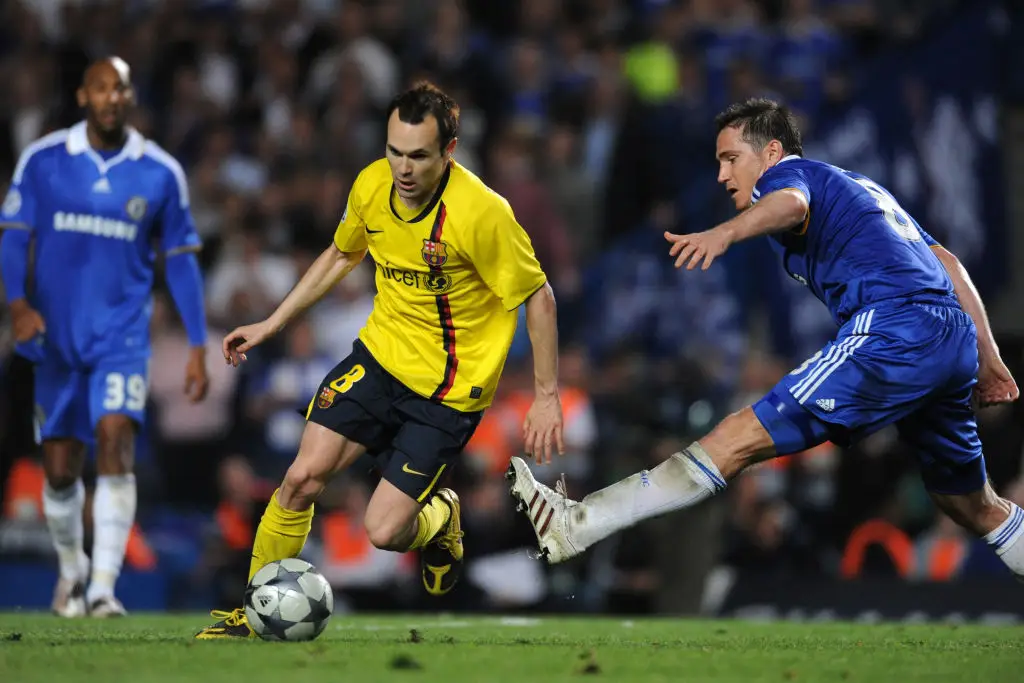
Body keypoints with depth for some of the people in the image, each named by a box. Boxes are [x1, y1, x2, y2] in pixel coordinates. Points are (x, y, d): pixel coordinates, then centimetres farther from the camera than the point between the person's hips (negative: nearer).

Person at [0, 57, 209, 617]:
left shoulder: (160, 174, 0)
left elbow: (180, 260, 6)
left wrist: (197, 347, 3)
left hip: (122, 335, -1)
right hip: (56, 335, 1)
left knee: (115, 440, -21)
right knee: (60, 468, 6)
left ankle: (104, 586, -22)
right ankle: (71, 568, 34)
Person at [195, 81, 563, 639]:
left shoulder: (481, 212, -25)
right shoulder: (371, 186, -7)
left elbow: (538, 297, -12)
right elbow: (341, 255, 15)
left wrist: (546, 396, -11)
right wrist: (271, 325, 15)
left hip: (448, 390, -5)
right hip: (380, 353, 5)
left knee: (382, 531, -10)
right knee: (302, 478, -7)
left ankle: (440, 519, 26)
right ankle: (251, 614, 11)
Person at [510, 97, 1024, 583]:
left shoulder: (788, 171, 6)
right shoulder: (863, 187, 32)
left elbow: (791, 203, -21)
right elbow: (948, 264, 31)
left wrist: (725, 233, -41)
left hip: (894, 334, -9)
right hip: (955, 341, 9)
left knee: (743, 438, -15)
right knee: (976, 509, 22)